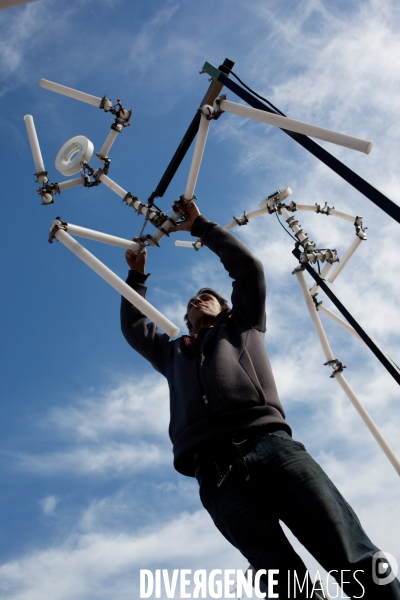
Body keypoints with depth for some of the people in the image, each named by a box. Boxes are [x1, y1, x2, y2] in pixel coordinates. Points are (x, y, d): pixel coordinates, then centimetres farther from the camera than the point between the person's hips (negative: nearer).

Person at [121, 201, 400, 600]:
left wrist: (199, 227, 32)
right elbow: (132, 326, 45)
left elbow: (248, 266, 26)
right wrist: (136, 274, 44)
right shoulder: (173, 353, 38)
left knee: (356, 562, -17)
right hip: (215, 472, 2)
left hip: (270, 445, -1)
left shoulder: (242, 326, 31)